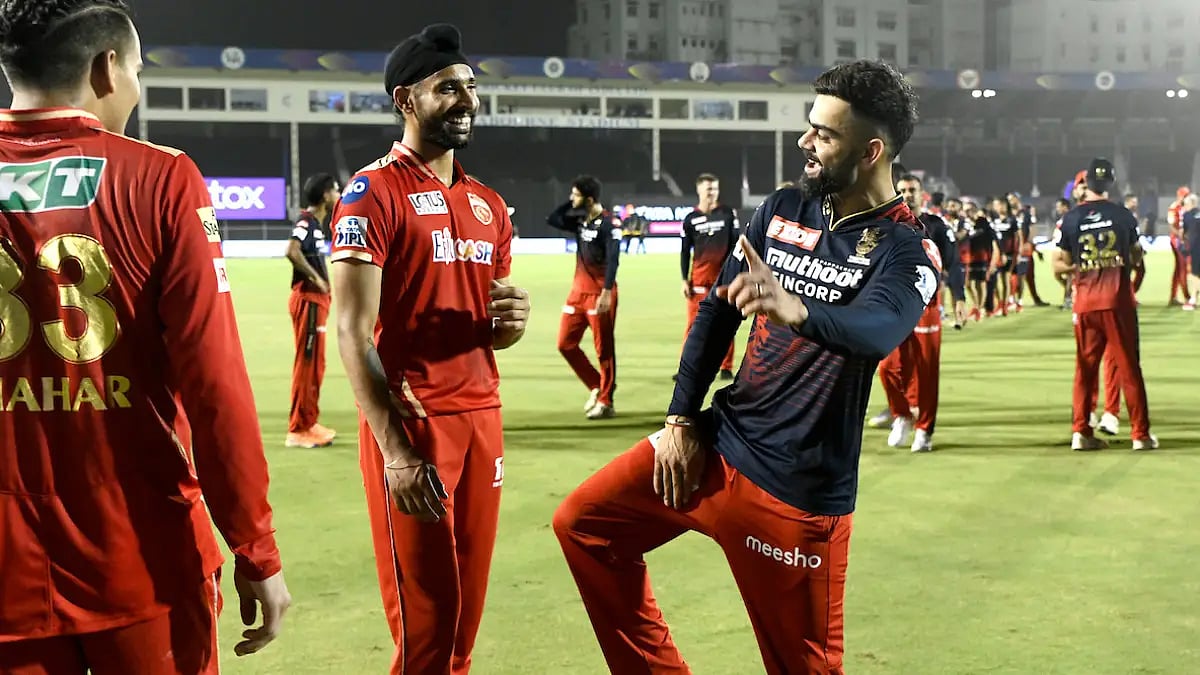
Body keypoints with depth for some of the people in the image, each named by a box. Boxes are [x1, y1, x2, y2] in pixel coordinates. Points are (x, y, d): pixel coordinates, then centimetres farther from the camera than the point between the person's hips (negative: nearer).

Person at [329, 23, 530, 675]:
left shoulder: (489, 205, 14)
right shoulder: (373, 193, -7)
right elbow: (352, 332, -13)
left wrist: (512, 319, -3)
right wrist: (394, 449, -21)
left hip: (481, 418, 7)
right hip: (410, 421, -6)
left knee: (467, 615, 11)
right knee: (425, 621, -2)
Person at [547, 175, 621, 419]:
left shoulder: (608, 223, -12)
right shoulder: (579, 220, 10)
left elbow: (613, 259, -19)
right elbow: (551, 220, 15)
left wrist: (607, 291, -26)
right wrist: (572, 205, 5)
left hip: (599, 294, -8)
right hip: (578, 291, 8)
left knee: (604, 349, -1)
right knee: (565, 343, 8)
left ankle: (606, 402, 7)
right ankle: (596, 386, 21)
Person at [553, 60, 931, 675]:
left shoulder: (903, 249, -14)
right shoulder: (782, 210, 5)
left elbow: (877, 330, -34)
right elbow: (717, 310, 10)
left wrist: (797, 310, -54)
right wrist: (681, 421, 5)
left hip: (799, 487, -6)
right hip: (718, 442, 7)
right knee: (584, 524, 9)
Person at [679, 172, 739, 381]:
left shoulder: (728, 214, 4)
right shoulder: (691, 219, 4)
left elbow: (735, 244, 7)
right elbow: (685, 251, 8)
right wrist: (685, 280, 1)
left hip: (724, 275, 0)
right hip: (699, 276, 0)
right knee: (694, 322, -4)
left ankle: (726, 367, 10)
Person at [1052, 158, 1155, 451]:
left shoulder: (1071, 218, -2)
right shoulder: (1123, 215, -2)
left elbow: (1059, 263, 1)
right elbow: (1136, 256, 11)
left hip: (1086, 301, 1)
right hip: (1118, 300, -1)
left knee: (1085, 366, 10)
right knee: (1129, 367, 4)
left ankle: (1081, 432, 8)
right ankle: (1141, 434, 7)